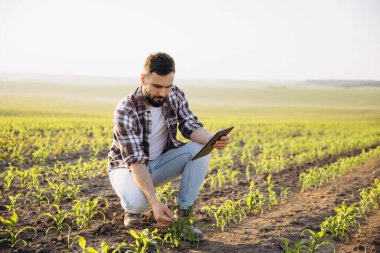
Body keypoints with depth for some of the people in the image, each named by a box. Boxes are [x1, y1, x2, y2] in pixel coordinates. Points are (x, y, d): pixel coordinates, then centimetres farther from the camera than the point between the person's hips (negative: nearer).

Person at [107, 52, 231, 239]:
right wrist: (154, 202, -45)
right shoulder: (125, 111, -28)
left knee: (201, 150, -23)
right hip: (127, 166, -5)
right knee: (137, 201, -38)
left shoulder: (175, 95, -11)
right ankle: (132, 210, 1)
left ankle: (183, 215, -14)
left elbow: (190, 126, -14)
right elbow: (135, 160, -34)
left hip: (160, 162, 5)